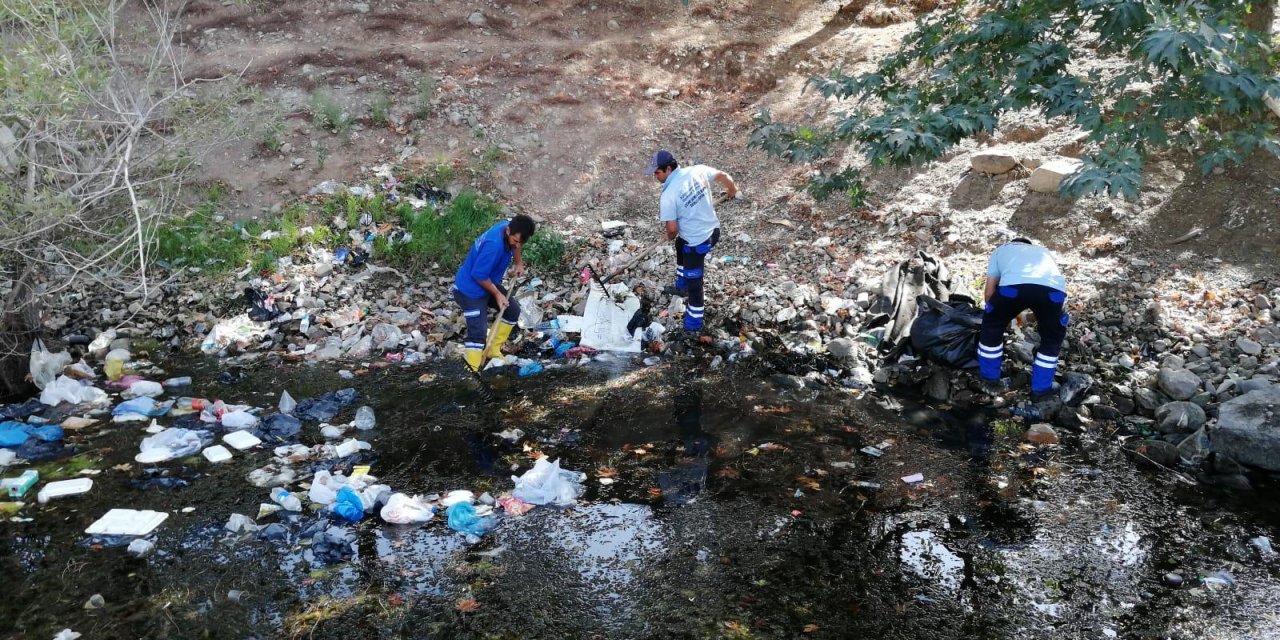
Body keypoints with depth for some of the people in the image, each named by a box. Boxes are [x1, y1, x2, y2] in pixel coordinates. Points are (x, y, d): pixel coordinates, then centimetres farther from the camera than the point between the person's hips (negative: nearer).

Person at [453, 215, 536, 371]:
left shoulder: (508, 227, -10)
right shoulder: (494, 245, -37)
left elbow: (514, 246, 17)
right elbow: (479, 275, -28)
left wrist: (519, 263, 9)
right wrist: (497, 294, -18)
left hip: (487, 283, 9)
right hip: (469, 289, -9)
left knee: (513, 310, 17)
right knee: (478, 331, -16)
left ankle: (494, 350, 28)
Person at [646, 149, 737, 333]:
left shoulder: (668, 195, -25)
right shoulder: (697, 170, -8)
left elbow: (672, 229, -18)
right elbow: (724, 176, 6)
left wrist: (670, 236, 7)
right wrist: (732, 190, 28)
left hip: (697, 241, -8)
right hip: (713, 230, 8)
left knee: (693, 283, 8)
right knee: (681, 246, 36)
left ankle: (693, 323, 22)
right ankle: (682, 285, 55)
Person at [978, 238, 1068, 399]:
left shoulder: (1001, 250, 39)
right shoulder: (1044, 251, 46)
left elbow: (989, 293, 32)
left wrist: (1003, 312, 50)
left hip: (1013, 285, -2)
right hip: (1053, 288, 2)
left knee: (992, 325, 28)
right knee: (1052, 337, 29)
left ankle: (990, 377, 39)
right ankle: (1041, 388, 33)